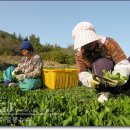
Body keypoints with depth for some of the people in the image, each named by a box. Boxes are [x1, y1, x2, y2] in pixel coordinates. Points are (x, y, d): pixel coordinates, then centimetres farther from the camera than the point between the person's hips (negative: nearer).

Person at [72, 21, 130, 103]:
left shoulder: (108, 43, -18)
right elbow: (82, 73, -16)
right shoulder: (79, 54, -10)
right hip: (102, 83, 0)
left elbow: (123, 63, -25)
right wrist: (88, 79, -41)